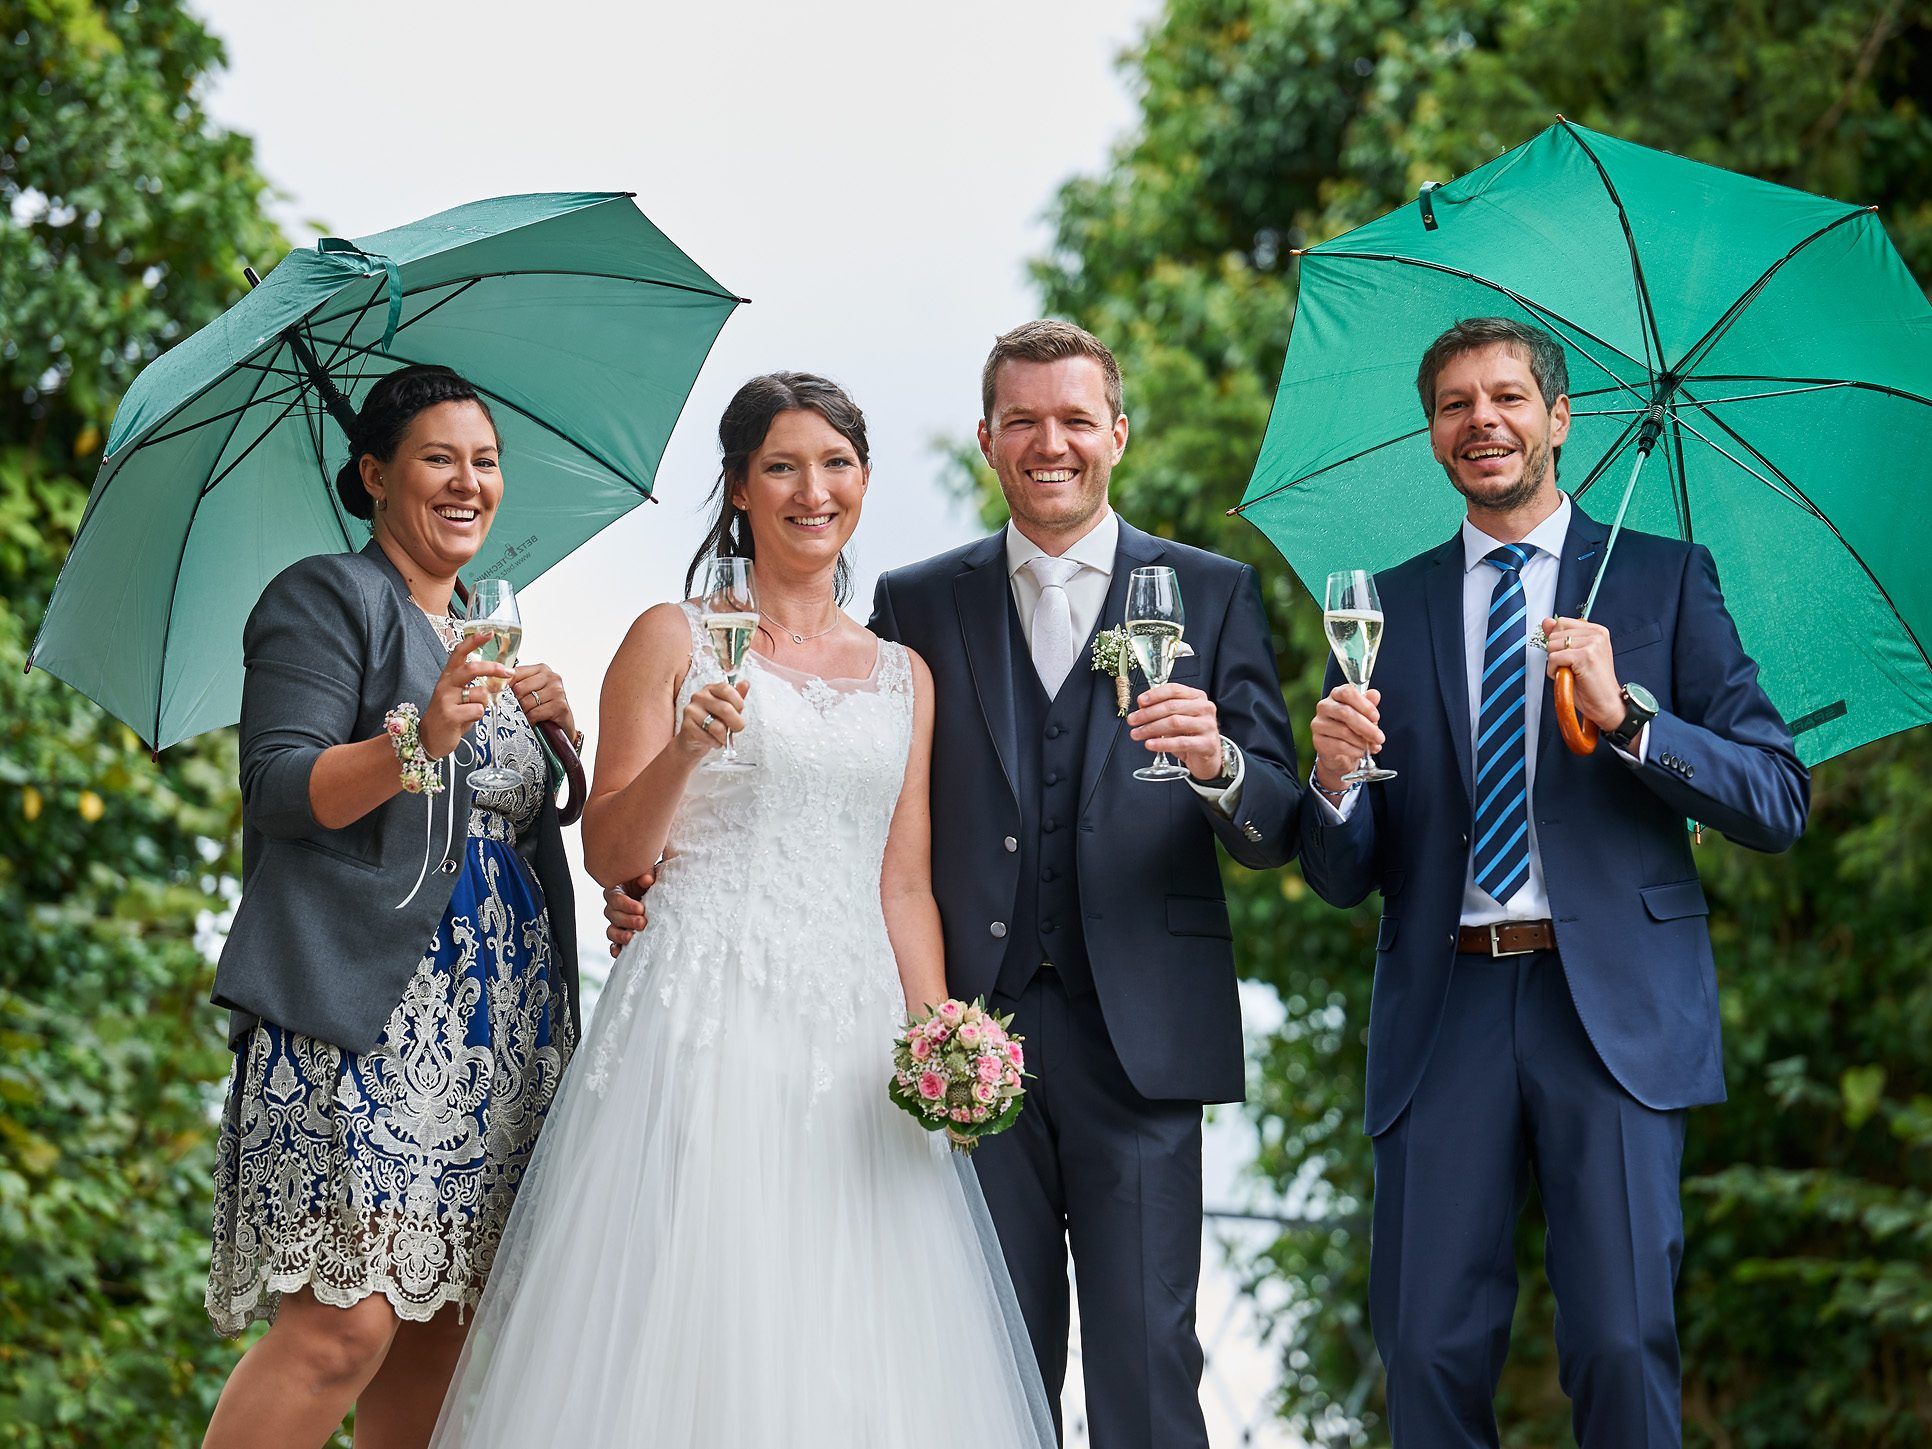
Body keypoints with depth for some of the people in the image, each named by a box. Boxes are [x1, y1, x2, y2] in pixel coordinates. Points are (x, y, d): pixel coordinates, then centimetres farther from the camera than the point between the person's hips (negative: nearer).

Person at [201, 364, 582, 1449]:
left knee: (437, 1328, 4)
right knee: (346, 1322, -18)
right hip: (366, 1016, -8)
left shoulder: (478, 637, 24)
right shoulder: (328, 598, 1)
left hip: (495, 1029, 8)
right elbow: (281, 791, -10)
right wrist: (419, 740, -25)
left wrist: (548, 728, 10)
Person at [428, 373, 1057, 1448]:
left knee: (855, 1356, -2)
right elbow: (611, 855, 2)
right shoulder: (675, 639, 5)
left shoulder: (904, 676, 16)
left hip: (852, 1030, 4)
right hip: (706, 1021, -3)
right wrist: (684, 751, -16)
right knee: (693, 1319, -10)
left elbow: (905, 886, 14)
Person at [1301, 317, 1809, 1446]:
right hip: (1445, 1012, 2)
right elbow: (1343, 879, 12)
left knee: (1622, 1343, -9)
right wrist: (1335, 779, -11)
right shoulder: (1393, 606, 14)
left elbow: (1781, 803, 0)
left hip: (1614, 1008, -2)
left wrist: (1627, 717, -14)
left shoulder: (1666, 579, 8)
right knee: (1430, 1351, -1)